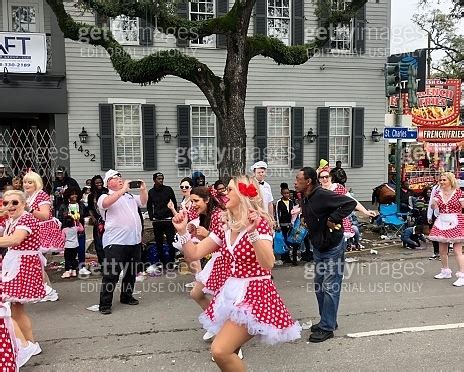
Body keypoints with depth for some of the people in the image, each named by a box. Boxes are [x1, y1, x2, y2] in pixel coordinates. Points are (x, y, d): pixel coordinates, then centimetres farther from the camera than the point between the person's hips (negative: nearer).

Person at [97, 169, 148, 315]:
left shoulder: (130, 196, 19)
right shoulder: (105, 196, -1)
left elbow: (143, 202, 21)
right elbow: (106, 203, -23)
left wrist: (143, 189, 3)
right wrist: (123, 189, -23)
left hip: (135, 241, 7)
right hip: (115, 242, -7)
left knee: (131, 272, 16)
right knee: (111, 274, -6)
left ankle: (127, 296, 31)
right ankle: (105, 304, 1)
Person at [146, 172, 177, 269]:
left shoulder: (168, 189, 3)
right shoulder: (151, 192, 8)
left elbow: (174, 203, 6)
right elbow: (149, 207, 15)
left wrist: (173, 216, -1)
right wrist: (152, 218, 4)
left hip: (168, 220, -2)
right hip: (157, 221, 2)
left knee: (171, 242, -4)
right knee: (158, 243, 5)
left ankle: (171, 262, 7)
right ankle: (164, 262, 15)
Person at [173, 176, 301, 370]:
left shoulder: (259, 222, -15)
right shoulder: (226, 227, 6)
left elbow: (267, 264, -28)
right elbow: (195, 253, 7)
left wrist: (252, 232, -38)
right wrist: (182, 231, -7)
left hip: (254, 294, -8)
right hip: (232, 292, 8)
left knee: (220, 351, -19)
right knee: (226, 353, 17)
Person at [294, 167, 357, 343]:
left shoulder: (323, 195, -23)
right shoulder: (305, 200, 4)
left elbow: (350, 202, -27)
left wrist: (333, 219, -26)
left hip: (333, 247, -9)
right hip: (318, 247, 9)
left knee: (330, 287, -2)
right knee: (319, 285, 16)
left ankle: (327, 328, 6)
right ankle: (327, 320, 30)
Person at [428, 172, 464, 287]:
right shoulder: (438, 192, 8)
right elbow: (433, 207, 1)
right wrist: (434, 203, -19)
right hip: (442, 222, 5)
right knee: (442, 250, 13)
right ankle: (446, 271, 30)